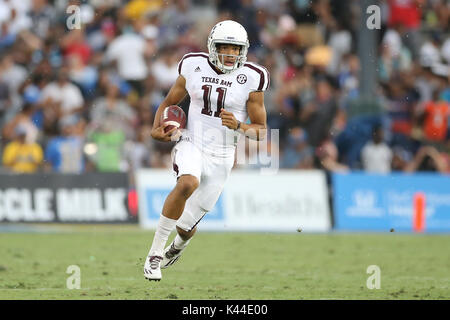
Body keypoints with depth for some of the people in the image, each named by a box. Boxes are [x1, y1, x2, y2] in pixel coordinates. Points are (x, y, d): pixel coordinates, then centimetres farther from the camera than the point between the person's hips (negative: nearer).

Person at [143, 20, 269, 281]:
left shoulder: (251, 79, -7)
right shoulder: (194, 67, -2)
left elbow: (261, 132, -3)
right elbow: (169, 103, 13)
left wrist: (238, 126, -24)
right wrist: (157, 128, -6)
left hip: (221, 158, 0)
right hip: (192, 145, 0)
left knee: (186, 227, 7)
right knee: (188, 183, -36)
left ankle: (176, 248, 48)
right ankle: (155, 253, -25)